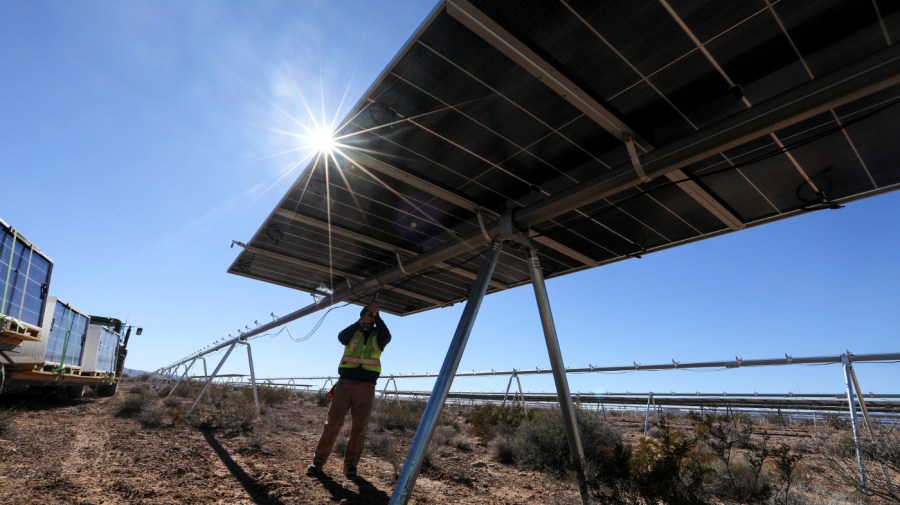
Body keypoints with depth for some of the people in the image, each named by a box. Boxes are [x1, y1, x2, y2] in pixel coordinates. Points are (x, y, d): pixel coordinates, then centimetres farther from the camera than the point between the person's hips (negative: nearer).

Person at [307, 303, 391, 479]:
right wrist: (358, 323, -18)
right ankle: (318, 461, 8)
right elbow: (341, 337, -9)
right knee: (333, 423, -1)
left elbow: (387, 337, -11)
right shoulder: (353, 332, 12)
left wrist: (377, 317, -16)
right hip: (345, 383, 0)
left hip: (366, 387, 0)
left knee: (359, 428, 0)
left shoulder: (377, 335, 12)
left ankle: (350, 465, 12)